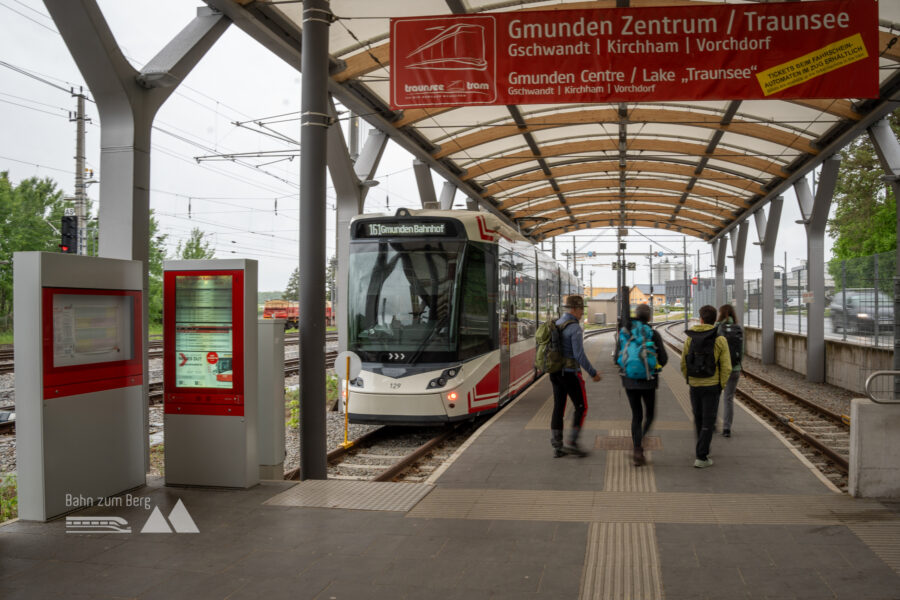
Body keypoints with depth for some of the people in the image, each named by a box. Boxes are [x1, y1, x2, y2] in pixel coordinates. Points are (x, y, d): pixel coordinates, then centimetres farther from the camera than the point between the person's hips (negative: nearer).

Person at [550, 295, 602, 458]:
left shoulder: (556, 325, 10)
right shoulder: (574, 328, -17)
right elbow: (579, 355, -22)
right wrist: (593, 373, -12)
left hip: (556, 373, 8)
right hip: (570, 373, -8)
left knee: (558, 409, 9)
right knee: (581, 407, 5)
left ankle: (557, 447, 10)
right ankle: (571, 443, 2)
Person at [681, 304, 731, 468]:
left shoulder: (690, 338, -1)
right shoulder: (720, 340, -8)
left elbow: (684, 364, 4)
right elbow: (726, 367, -10)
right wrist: (721, 386, 3)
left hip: (694, 385, 3)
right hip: (712, 386, -3)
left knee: (699, 419, 19)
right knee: (708, 422, 2)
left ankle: (703, 450, 33)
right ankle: (701, 457, -2)